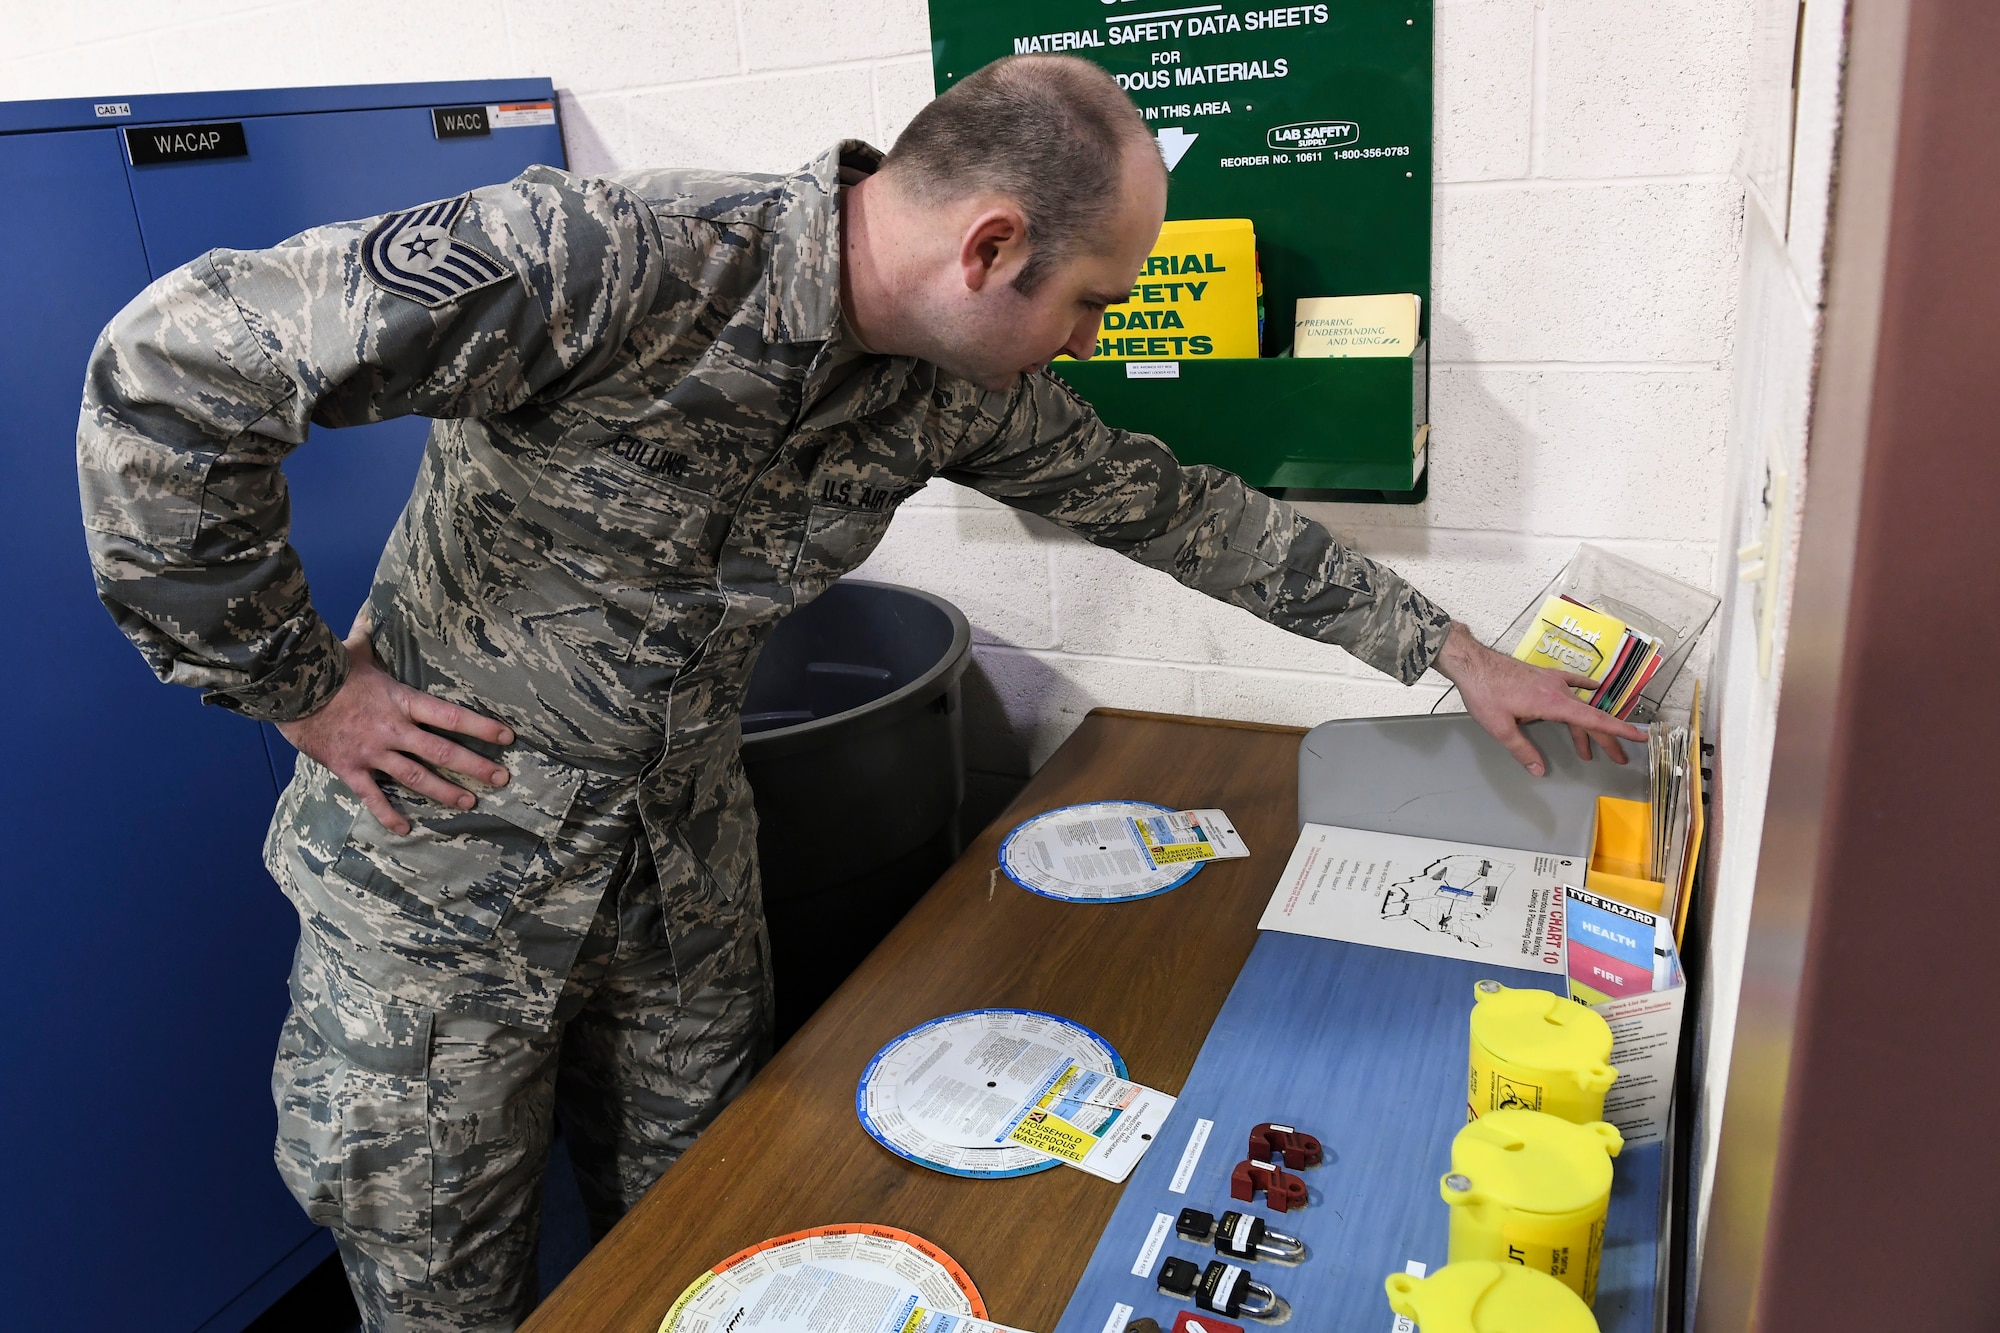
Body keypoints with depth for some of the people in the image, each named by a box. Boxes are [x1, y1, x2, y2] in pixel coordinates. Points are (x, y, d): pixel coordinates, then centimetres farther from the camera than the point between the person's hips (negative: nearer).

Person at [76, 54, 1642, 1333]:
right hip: (447, 861, -4)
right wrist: (293, 683, -19)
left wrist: (1453, 652, 6)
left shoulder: (953, 384, -8)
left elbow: (1173, 509, 2)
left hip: (687, 865, 5)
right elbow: (175, 363, -28)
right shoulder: (615, 263, -31)